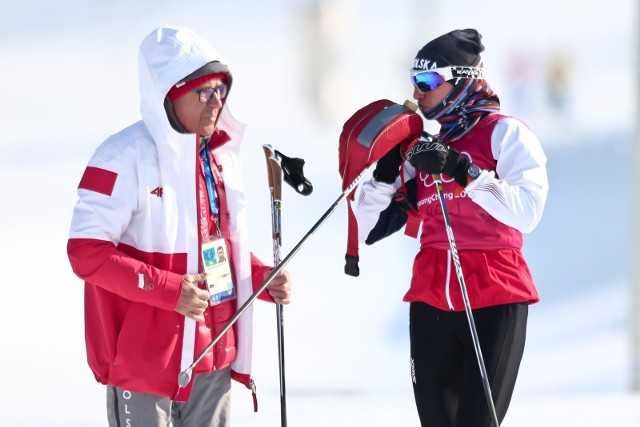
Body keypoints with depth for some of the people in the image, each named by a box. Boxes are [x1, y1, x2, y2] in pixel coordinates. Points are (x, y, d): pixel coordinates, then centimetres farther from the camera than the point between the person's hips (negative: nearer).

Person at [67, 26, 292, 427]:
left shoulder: (222, 154, 11)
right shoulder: (126, 157, -14)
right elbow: (86, 250, -18)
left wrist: (264, 278, 2)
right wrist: (169, 290, -23)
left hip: (213, 359, 7)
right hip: (144, 362, -7)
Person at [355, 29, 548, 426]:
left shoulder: (506, 132, -2)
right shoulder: (421, 146, 15)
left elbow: (527, 211, -18)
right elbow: (372, 228, 16)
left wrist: (462, 171, -23)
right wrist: (385, 173, 1)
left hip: (494, 301, -6)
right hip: (431, 302, 6)